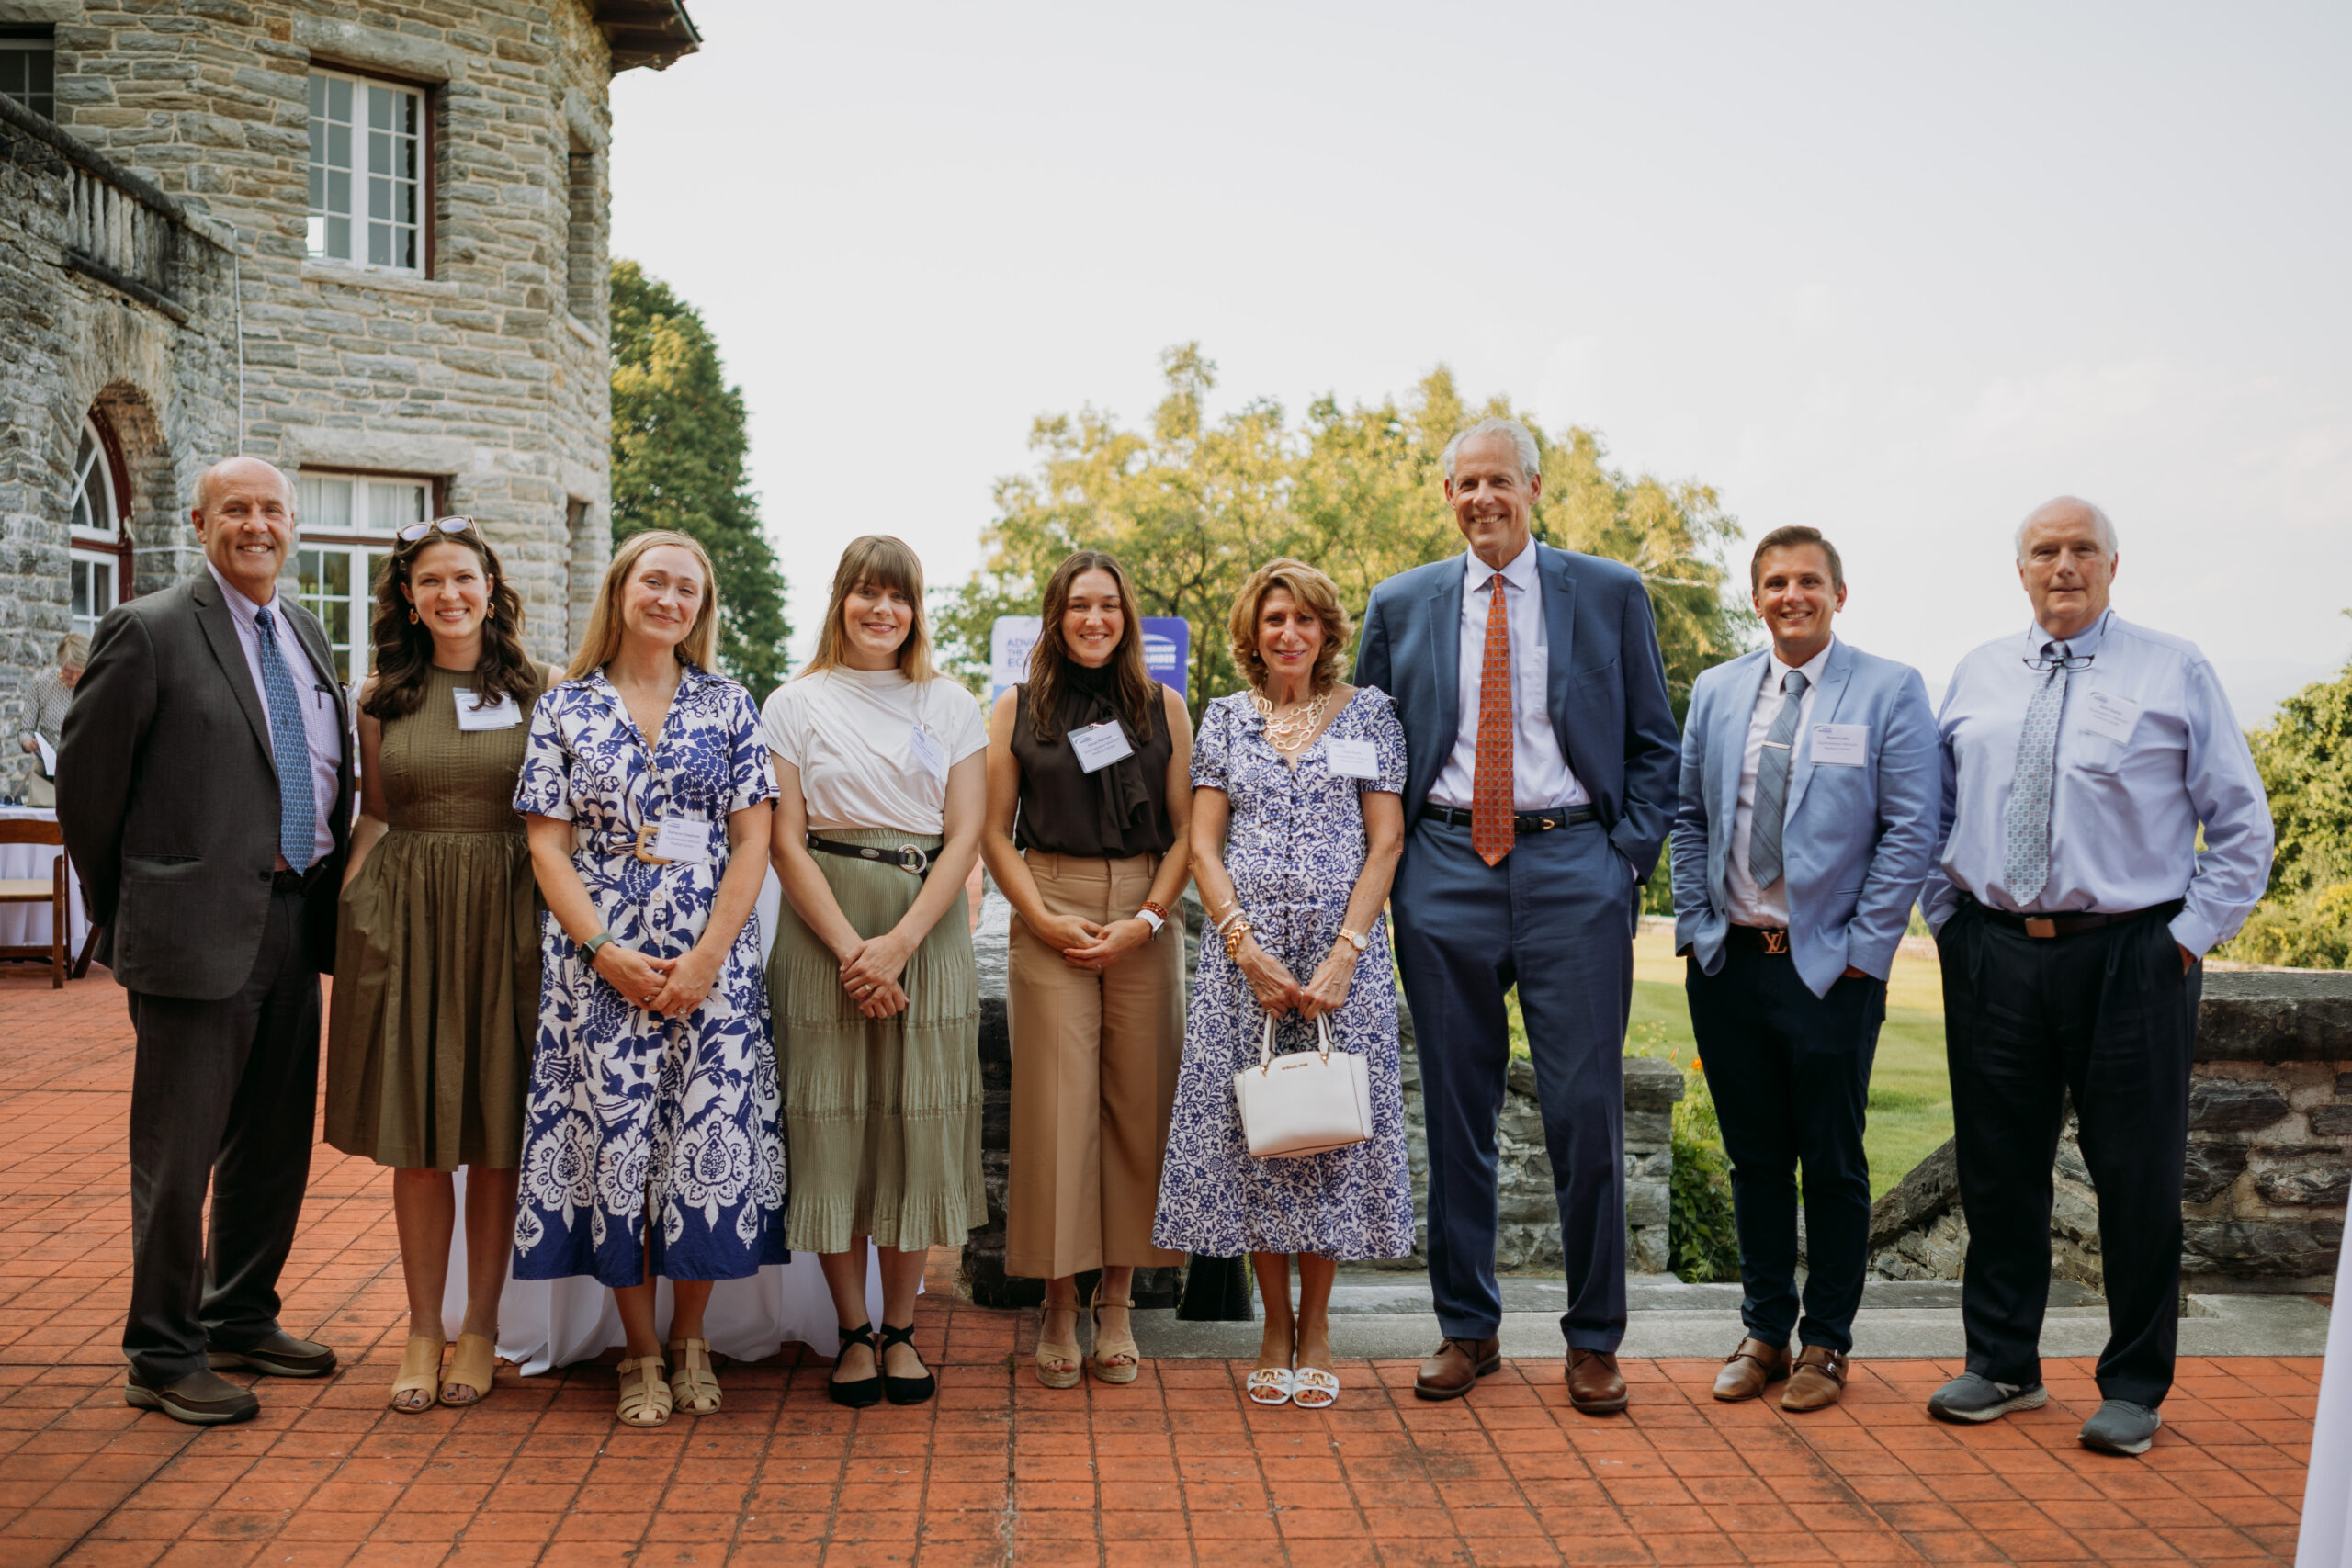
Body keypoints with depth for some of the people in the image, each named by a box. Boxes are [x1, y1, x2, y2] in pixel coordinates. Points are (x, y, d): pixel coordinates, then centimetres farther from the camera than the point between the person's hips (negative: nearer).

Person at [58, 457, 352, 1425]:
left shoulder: (306, 634, 14)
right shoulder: (149, 631, -7)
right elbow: (83, 775, -5)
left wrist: (328, 889, 14)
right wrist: (123, 911, 1)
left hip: (296, 922, 7)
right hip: (199, 928, -7)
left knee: (275, 1146, 16)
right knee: (178, 1154, 2)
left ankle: (242, 1320, 32)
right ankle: (163, 1358, 15)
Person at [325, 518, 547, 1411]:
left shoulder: (538, 692, 3)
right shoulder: (384, 699, 9)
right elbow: (373, 817, 15)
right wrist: (344, 904, 3)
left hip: (506, 919, -1)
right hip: (404, 920, 2)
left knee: (497, 1135, 3)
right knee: (415, 1136, 5)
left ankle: (480, 1325, 17)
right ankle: (422, 1328, 17)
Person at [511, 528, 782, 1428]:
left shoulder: (728, 705, 7)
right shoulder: (565, 707, 7)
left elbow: (752, 841, 2)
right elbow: (547, 845, 3)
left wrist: (707, 957, -9)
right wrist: (605, 951, -10)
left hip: (710, 961, 0)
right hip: (598, 963, 0)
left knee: (709, 1138, -1)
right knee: (614, 1141, 0)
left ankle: (689, 1338, 18)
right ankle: (641, 1352, 15)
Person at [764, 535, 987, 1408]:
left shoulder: (952, 705, 9)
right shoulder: (796, 704, 6)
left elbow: (966, 837, 2)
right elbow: (787, 842, -1)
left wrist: (898, 945, -10)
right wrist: (851, 948, -12)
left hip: (928, 927, 1)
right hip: (823, 927, -1)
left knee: (918, 1124, 1)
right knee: (830, 1122, 0)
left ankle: (900, 1330, 14)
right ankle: (853, 1332, 12)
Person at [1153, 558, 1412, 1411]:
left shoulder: (1369, 712, 5)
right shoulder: (1225, 718, 9)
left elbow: (1386, 843, 0)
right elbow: (1203, 846, 4)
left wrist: (1345, 953, -11)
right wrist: (1246, 945, -9)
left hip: (1342, 948, -1)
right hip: (1245, 946, 1)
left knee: (1331, 1120, 1)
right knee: (1250, 1126, 2)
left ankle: (1315, 1330, 15)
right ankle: (1275, 1328, 15)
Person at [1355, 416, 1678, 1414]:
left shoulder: (1612, 595, 7)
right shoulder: (1401, 605, 11)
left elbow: (1653, 744, 8)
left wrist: (1627, 858, -3)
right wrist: (1391, 865, 4)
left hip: (1573, 866, -1)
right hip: (1445, 872, 2)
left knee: (1586, 1110, 0)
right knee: (1455, 1115, 7)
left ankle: (1593, 1340, 14)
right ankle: (1466, 1328, 20)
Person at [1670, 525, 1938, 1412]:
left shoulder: (1890, 691, -2)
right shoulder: (1716, 692, 10)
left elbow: (1911, 831, -6)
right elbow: (1689, 818, 13)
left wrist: (1862, 949, -10)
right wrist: (1697, 924, 3)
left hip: (1831, 967, -3)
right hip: (1728, 963, 4)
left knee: (1832, 1164, 6)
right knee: (1753, 1158, 11)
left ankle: (1826, 1343, 20)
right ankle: (1764, 1331, 24)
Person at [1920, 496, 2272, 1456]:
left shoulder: (2175, 673, 2)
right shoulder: (1977, 676, 11)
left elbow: (2241, 824, 2)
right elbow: (1932, 811, 18)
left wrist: (2191, 935, -6)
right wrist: (1946, 916, 7)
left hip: (2131, 958, -3)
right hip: (1992, 954, 3)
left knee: (2137, 1176, 4)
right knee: (1998, 1167, 9)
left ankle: (2134, 1388, 18)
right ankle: (2002, 1366, 24)